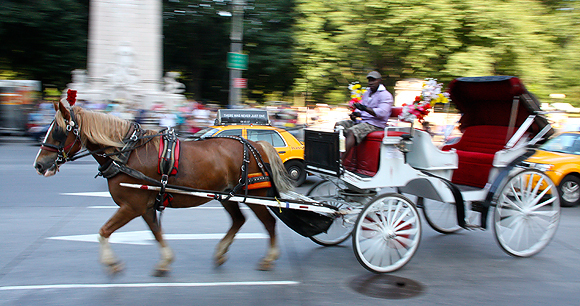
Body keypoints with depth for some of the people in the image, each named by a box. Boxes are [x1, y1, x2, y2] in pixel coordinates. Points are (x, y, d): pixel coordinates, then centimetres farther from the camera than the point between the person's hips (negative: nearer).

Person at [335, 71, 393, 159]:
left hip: (375, 124, -9)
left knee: (351, 131, -32)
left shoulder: (385, 95, -5)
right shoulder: (366, 93, 21)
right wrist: (355, 114, -2)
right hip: (362, 121, 9)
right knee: (338, 125, -6)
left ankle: (340, 160, -39)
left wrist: (365, 108, -29)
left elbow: (382, 113, -20)